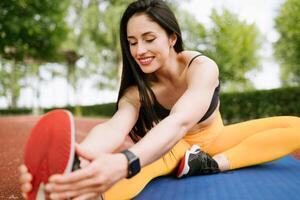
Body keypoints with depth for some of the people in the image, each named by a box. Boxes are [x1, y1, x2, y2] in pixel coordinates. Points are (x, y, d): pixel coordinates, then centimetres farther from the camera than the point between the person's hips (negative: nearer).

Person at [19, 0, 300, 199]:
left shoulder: (203, 68, -27)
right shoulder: (138, 90, -21)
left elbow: (180, 121, -48)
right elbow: (115, 126, -43)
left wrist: (125, 163, -67)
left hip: (214, 140, 1)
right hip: (175, 148, 0)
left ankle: (213, 164, -31)